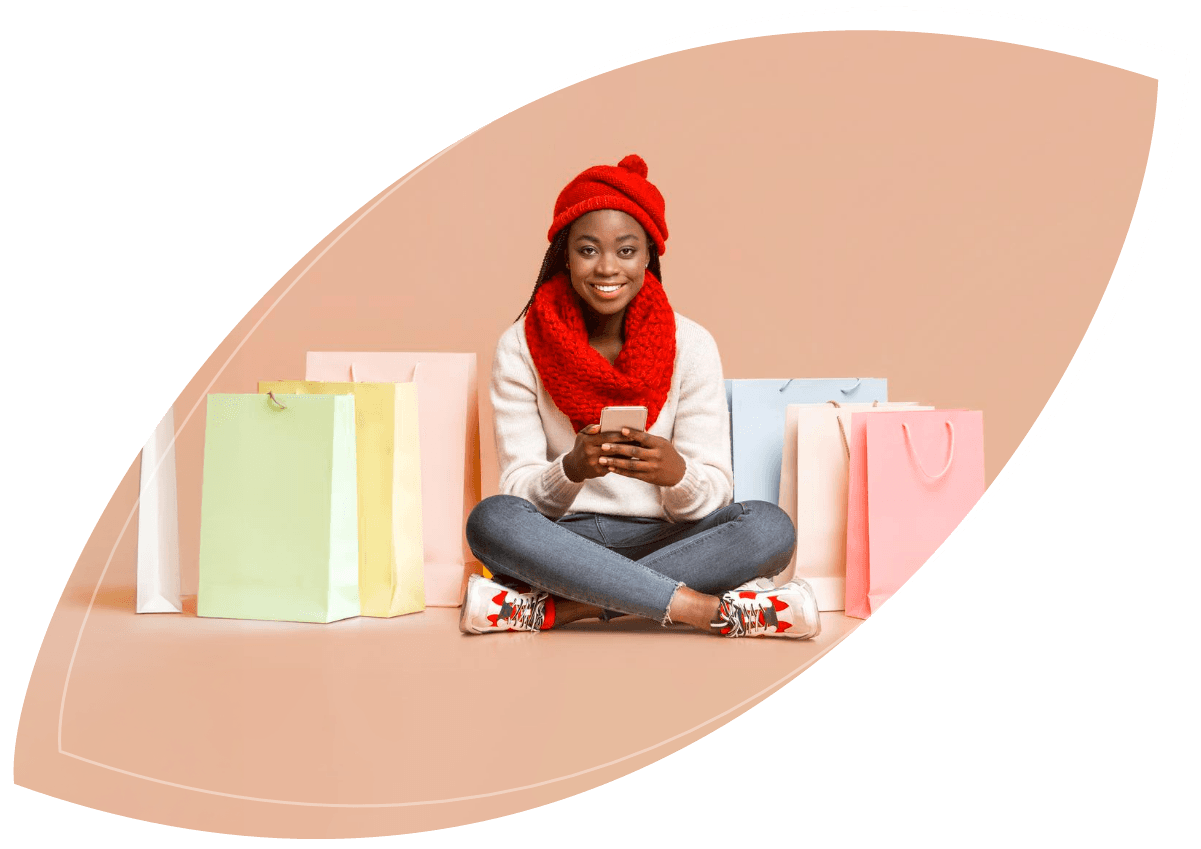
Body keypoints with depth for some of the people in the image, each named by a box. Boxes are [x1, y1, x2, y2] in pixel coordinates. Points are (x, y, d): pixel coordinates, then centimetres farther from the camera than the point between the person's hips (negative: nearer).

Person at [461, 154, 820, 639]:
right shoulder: (520, 349, -3)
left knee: (770, 528, -26)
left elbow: (714, 495, -6)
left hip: (663, 540, 1)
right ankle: (714, 609, -31)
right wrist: (572, 469, -30)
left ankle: (551, 608, -29)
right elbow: (519, 490, -7)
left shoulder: (691, 345, -2)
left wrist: (675, 473, -30)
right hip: (562, 541, 0)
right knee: (492, 520, -32)